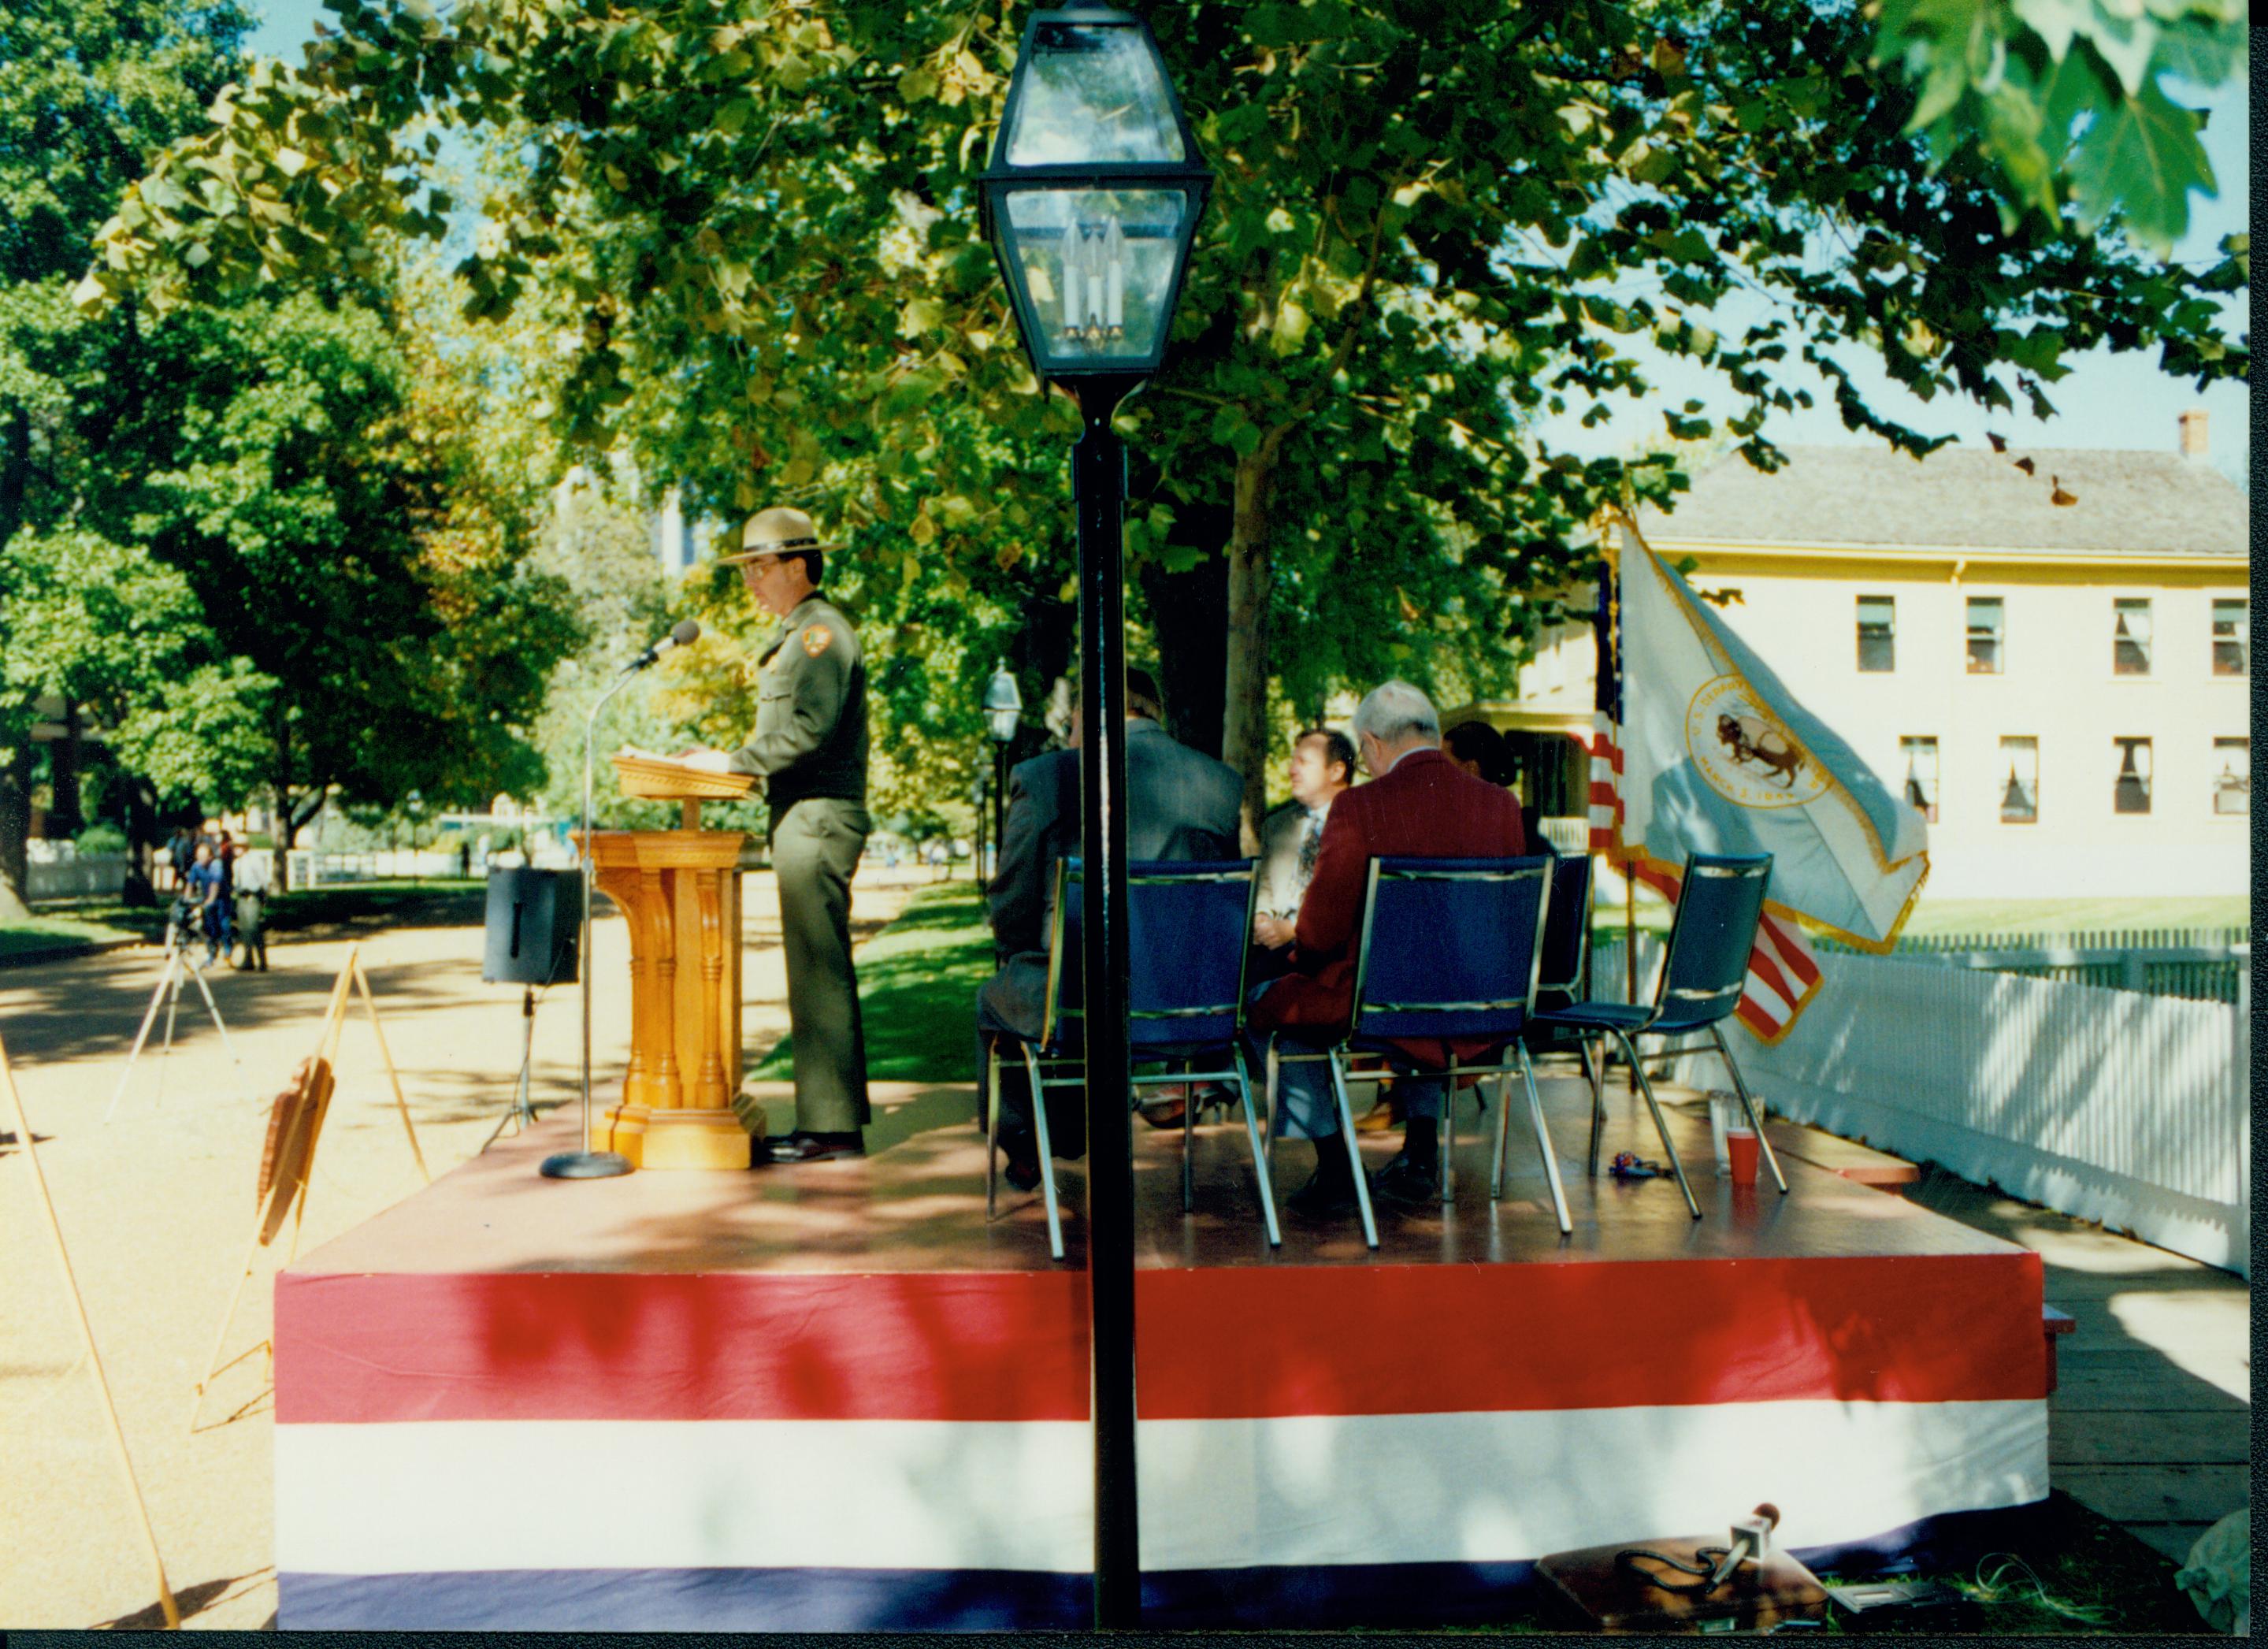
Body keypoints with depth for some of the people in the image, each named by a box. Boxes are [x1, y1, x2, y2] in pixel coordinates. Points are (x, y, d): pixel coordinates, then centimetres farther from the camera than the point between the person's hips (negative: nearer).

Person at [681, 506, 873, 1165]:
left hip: (817, 817, -11)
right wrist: (732, 760, 10)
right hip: (807, 818, 11)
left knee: (818, 973, -9)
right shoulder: (799, 634, 21)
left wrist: (735, 761, -15)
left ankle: (830, 1125, -6)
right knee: (825, 972, 12)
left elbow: (810, 728, -21)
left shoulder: (820, 631, -11)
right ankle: (836, 1117, 17)